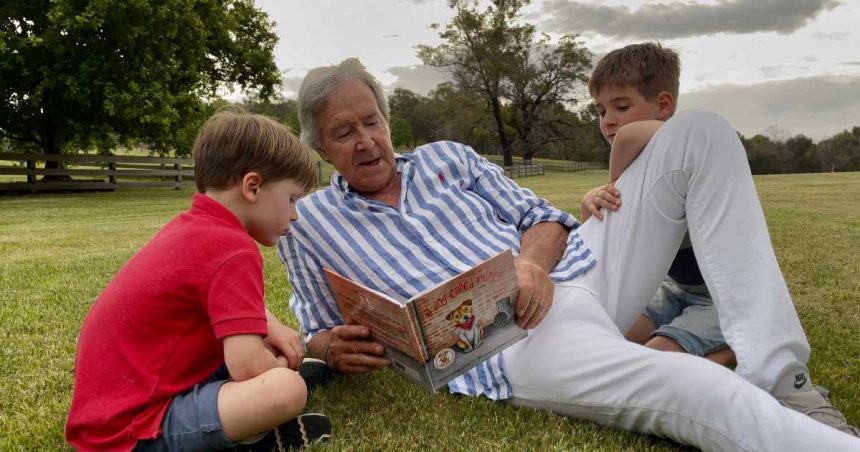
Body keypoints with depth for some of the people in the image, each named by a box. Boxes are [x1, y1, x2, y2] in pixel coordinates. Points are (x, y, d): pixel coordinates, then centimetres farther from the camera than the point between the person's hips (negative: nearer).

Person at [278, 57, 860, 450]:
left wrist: (533, 261, -12)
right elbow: (315, 336, 17)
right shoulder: (308, 225, 11)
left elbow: (542, 217, 13)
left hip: (573, 269, 6)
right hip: (518, 341, -5)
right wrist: (335, 348, -10)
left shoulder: (447, 158, 17)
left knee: (697, 133, -5)